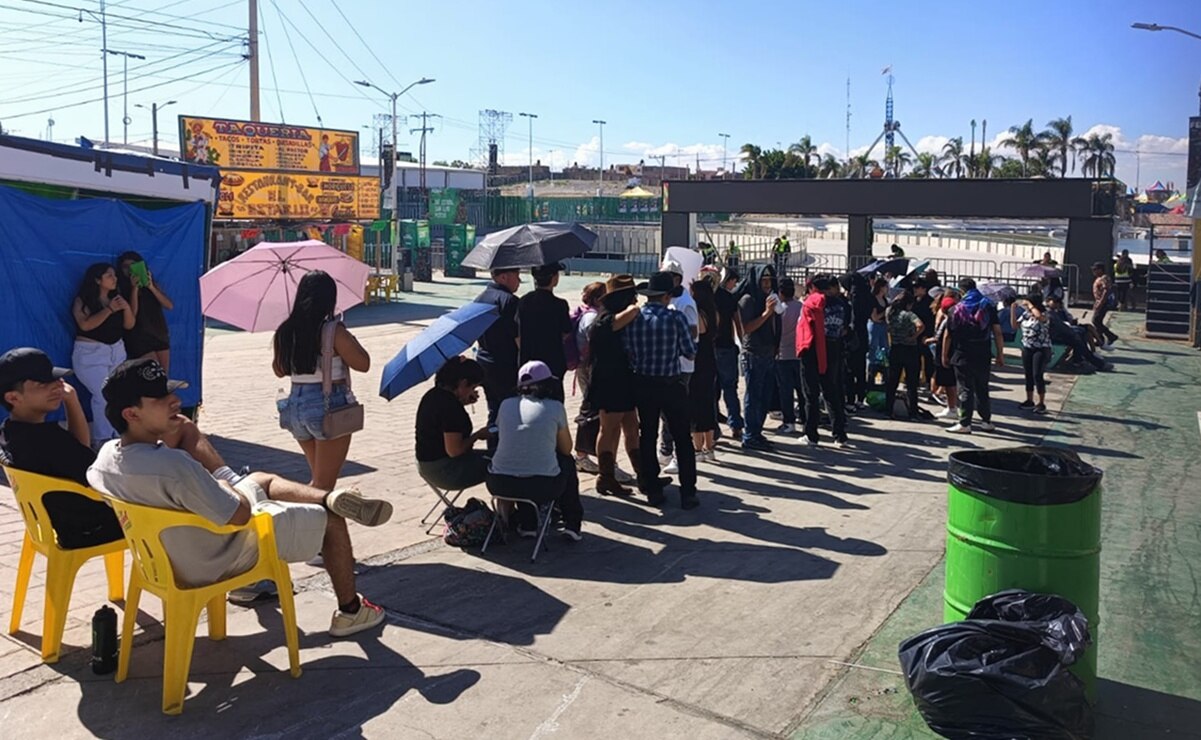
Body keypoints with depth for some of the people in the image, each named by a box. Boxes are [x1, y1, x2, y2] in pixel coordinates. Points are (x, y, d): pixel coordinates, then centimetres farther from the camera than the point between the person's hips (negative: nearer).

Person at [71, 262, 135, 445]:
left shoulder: (116, 298, 8)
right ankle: (101, 440, -3)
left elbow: (129, 325, 8)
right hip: (90, 354, -5)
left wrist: (127, 308, -10)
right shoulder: (83, 301, -6)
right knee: (103, 395, -12)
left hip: (117, 351, 5)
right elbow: (85, 325, -21)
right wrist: (109, 309, -23)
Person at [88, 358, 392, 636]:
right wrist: (225, 487, -8)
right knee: (330, 520, 8)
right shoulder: (173, 465, -39)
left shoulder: (106, 455, -12)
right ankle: (350, 611, 26)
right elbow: (240, 514, -30)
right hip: (220, 559, -9)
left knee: (262, 480, 28)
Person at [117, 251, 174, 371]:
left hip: (160, 335, 4)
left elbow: (169, 306, -3)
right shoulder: (122, 289, 0)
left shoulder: (152, 283, 11)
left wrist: (151, 287, -14)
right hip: (139, 339, -4)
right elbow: (131, 314, -13)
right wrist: (134, 288, -17)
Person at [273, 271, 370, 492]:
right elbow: (363, 364, -10)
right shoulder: (334, 331, -15)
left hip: (296, 406, 6)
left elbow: (279, 371, 15)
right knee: (324, 484, 2)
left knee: (318, 477, 25)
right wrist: (350, 340, 5)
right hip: (329, 408, -6)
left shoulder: (285, 332, 3)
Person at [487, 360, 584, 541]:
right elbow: (566, 448, 12)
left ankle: (526, 524, 34)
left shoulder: (506, 404, 9)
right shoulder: (555, 407, 2)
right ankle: (572, 524, 31)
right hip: (542, 488, -3)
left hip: (499, 485, 3)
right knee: (567, 462, 28)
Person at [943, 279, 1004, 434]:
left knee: (965, 389, 0)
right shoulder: (989, 306, 5)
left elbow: (948, 335, -4)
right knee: (982, 389, 14)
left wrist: (945, 355, 5)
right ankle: (986, 421, 21)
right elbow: (997, 332, 1)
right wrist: (1000, 355, 5)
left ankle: (964, 424, -2)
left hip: (963, 356, -3)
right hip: (983, 355, 3)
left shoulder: (957, 309, -2)